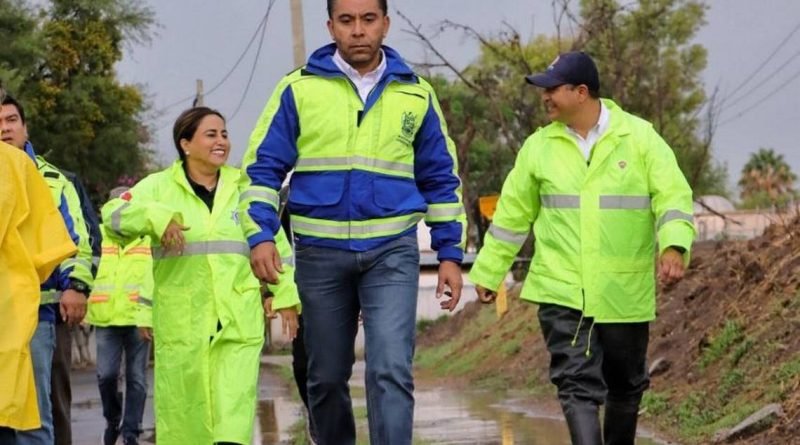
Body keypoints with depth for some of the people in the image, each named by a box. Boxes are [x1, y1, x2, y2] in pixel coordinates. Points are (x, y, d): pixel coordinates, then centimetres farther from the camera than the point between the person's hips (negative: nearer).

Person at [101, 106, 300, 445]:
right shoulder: (160, 187, 6)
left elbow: (276, 245, 18)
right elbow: (113, 216, -7)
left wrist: (285, 297, 14)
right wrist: (156, 218, -23)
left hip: (238, 324, 1)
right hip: (180, 324, -1)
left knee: (234, 417, -9)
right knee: (184, 416, 3)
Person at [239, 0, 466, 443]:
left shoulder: (416, 94, 6)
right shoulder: (299, 89, 1)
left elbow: (441, 179, 12)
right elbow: (262, 168, 1)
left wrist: (450, 253, 6)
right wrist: (260, 235, -14)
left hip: (392, 252, -1)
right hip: (320, 252, 1)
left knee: (391, 370, -15)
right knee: (326, 375, 11)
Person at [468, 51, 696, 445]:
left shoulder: (640, 138, -2)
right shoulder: (539, 147, 5)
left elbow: (673, 197, -8)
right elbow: (513, 213, 13)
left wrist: (674, 246, -26)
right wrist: (488, 272, 17)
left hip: (624, 293, 0)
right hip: (561, 292, 0)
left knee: (625, 383, 14)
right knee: (577, 383, -11)